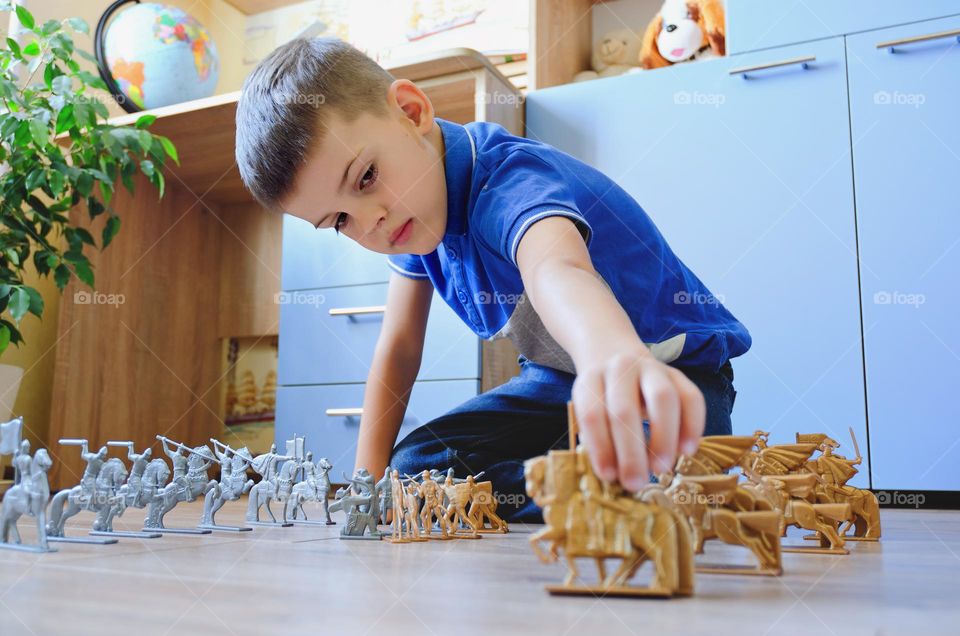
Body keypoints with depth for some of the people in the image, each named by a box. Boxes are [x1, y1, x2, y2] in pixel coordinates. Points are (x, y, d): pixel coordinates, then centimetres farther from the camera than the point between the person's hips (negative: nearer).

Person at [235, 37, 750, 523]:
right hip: (558, 379, 7)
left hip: (678, 374, -6)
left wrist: (614, 359, -79)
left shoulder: (511, 181, -32)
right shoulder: (412, 206, -5)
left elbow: (556, 271, -56)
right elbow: (399, 348, 0)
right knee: (413, 468, -10)